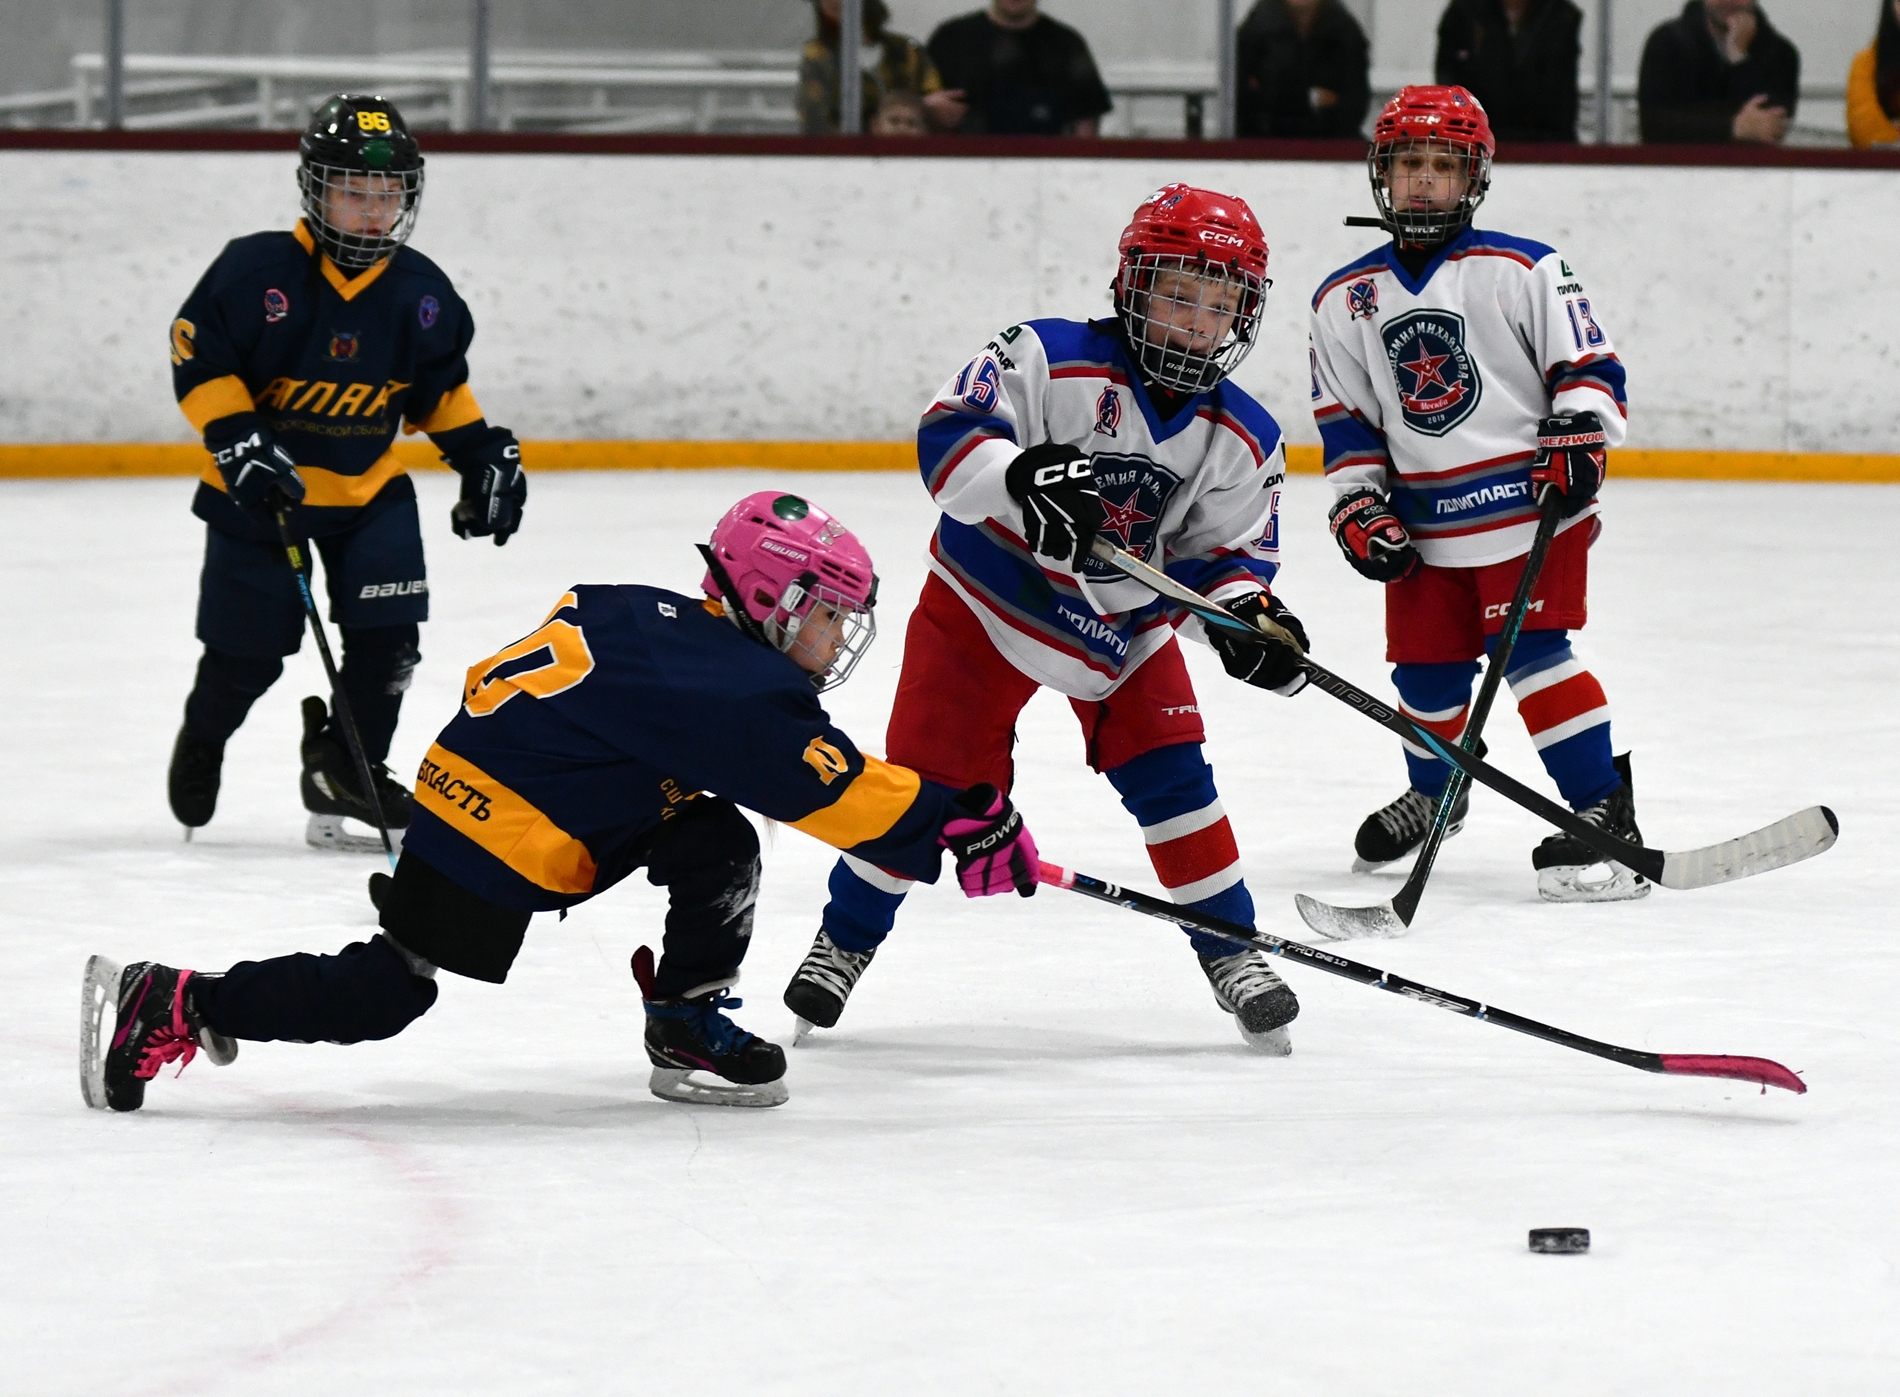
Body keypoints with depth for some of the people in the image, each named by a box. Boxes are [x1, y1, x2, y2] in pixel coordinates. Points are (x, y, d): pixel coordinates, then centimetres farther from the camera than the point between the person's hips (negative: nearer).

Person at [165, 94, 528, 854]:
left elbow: (440, 386, 10)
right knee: (248, 646, 3)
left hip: (369, 485, 4)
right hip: (258, 487, -4)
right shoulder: (257, 272, -19)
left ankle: (345, 773, 1)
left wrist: (482, 451, 1)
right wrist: (237, 439, -26)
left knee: (387, 632, -11)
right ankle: (202, 740, 34)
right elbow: (198, 358, -15)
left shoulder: (420, 293, -4)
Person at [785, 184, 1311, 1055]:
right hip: (987, 598, -3)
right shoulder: (1048, 360, -22)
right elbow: (949, 434, -31)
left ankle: (1231, 950, 8)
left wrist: (1243, 609, -24)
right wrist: (1018, 480, -50)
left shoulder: (1241, 440, -7)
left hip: (1124, 625, 3)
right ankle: (845, 941, 15)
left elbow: (1227, 551, -1)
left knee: (1170, 778, -6)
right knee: (933, 778, -3)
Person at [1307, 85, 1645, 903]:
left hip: (1530, 503, -4)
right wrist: (1359, 506, 2)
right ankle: (1434, 793, 38)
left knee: (1529, 649, -16)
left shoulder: (1524, 272, -3)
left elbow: (1588, 366, -1)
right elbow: (1344, 420, 11)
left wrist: (1577, 437, -16)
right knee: (1425, 667, 9)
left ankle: (1604, 808, -13)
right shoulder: (1347, 300, 8)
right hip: (1422, 521, 4)